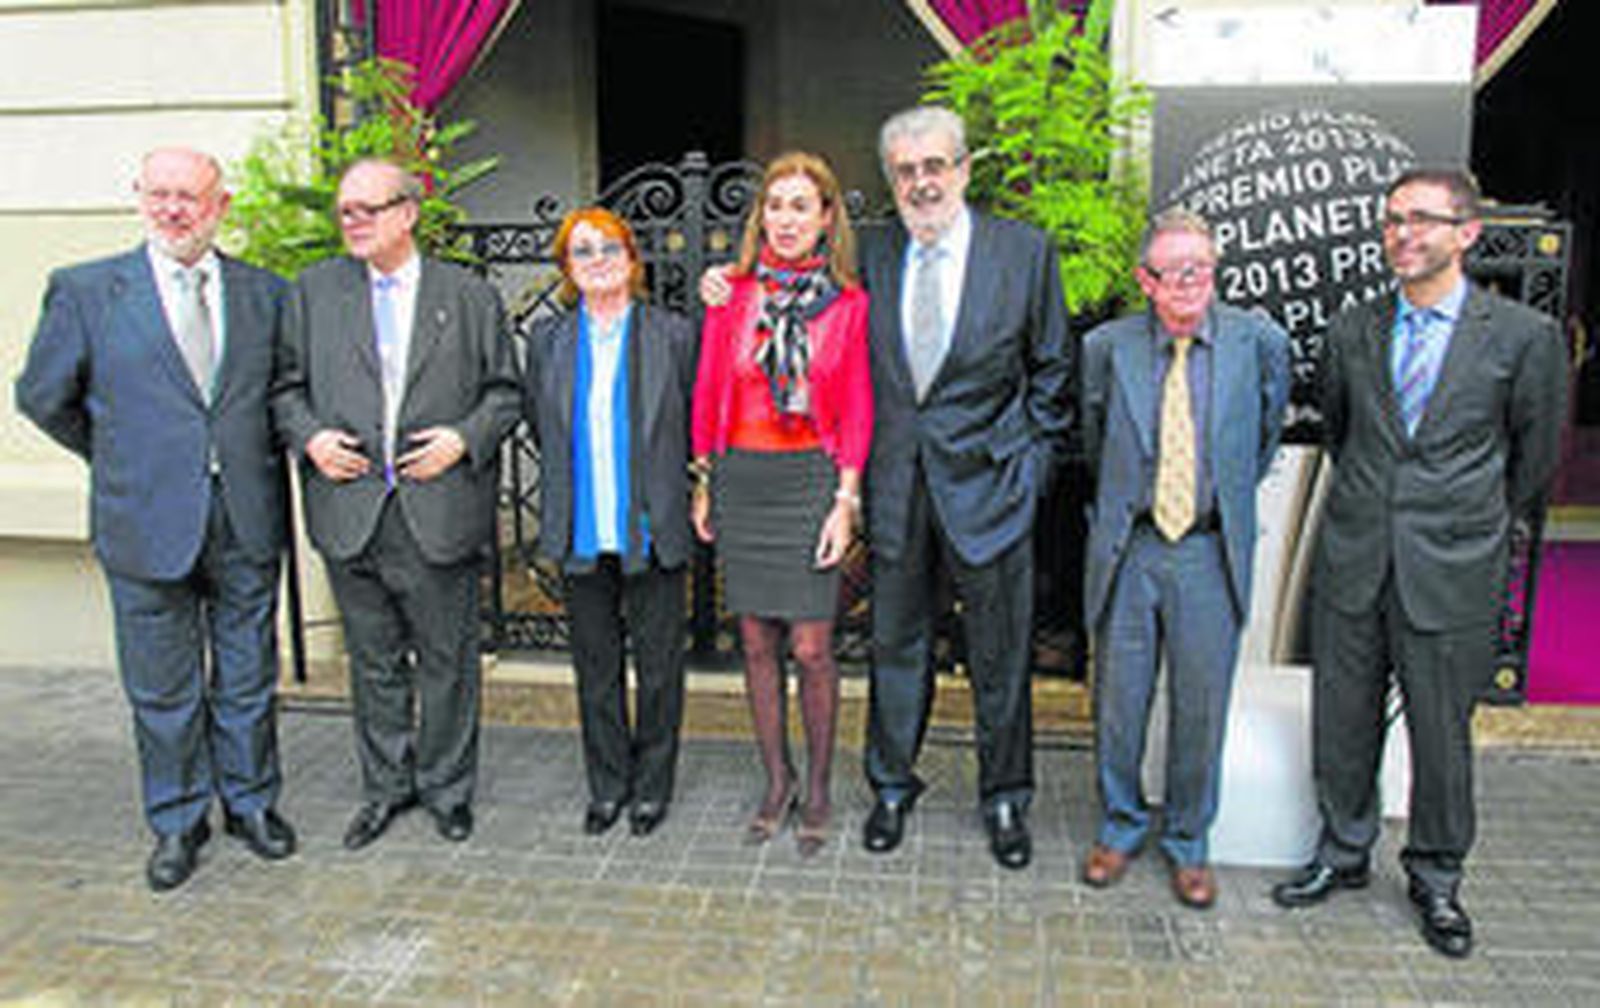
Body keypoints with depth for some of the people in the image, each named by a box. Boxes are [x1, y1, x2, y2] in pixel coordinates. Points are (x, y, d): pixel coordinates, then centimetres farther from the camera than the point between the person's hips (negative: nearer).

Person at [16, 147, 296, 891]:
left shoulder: (265, 293, 4)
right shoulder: (86, 291, -1)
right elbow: (42, 396, 8)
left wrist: (253, 458, 9)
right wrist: (117, 459, 8)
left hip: (246, 522, 2)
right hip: (148, 523, -1)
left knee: (248, 678, 13)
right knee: (163, 689, 10)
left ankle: (250, 802, 31)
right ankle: (178, 822, 27)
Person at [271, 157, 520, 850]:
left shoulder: (469, 295, 4)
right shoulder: (314, 291, 9)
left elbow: (504, 391, 5)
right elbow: (287, 385, 12)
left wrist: (464, 439, -10)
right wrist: (309, 437, -6)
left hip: (439, 513, -2)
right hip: (350, 513, 2)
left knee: (447, 661, 9)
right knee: (374, 663, 14)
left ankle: (447, 788, 26)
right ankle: (386, 786, 31)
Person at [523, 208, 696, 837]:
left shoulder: (672, 334, -2)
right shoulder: (549, 340, 5)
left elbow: (695, 423, 3)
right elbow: (536, 419, 16)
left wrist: (666, 488, 3)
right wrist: (572, 475, 11)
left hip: (652, 528, -2)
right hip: (582, 532, 3)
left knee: (658, 664, 7)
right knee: (595, 664, 13)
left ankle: (652, 785, 25)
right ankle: (607, 785, 29)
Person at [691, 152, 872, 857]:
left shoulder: (847, 302, -1)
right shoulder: (732, 294, 5)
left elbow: (856, 410, -1)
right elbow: (707, 394, 8)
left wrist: (845, 501, -7)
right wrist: (703, 484, 6)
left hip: (810, 481, -2)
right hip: (740, 481, 3)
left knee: (811, 648, -1)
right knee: (757, 643, 10)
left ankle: (818, 791, 19)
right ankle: (777, 780, 27)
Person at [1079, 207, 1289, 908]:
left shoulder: (1259, 341, -2)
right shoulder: (1107, 346, -3)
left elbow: (1266, 436, 15)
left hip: (1212, 553, 0)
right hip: (1127, 549, 0)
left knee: (1201, 707, 8)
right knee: (1117, 702, 10)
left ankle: (1187, 841, 29)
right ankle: (1120, 825, 32)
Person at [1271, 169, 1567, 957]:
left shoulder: (1524, 336, -5)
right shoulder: (1350, 332, 4)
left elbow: (1536, 454, 7)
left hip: (1452, 573, -3)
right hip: (1352, 563, 3)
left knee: (1441, 732, 8)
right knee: (1342, 721, 12)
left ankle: (1436, 878, 28)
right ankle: (1343, 853, 31)